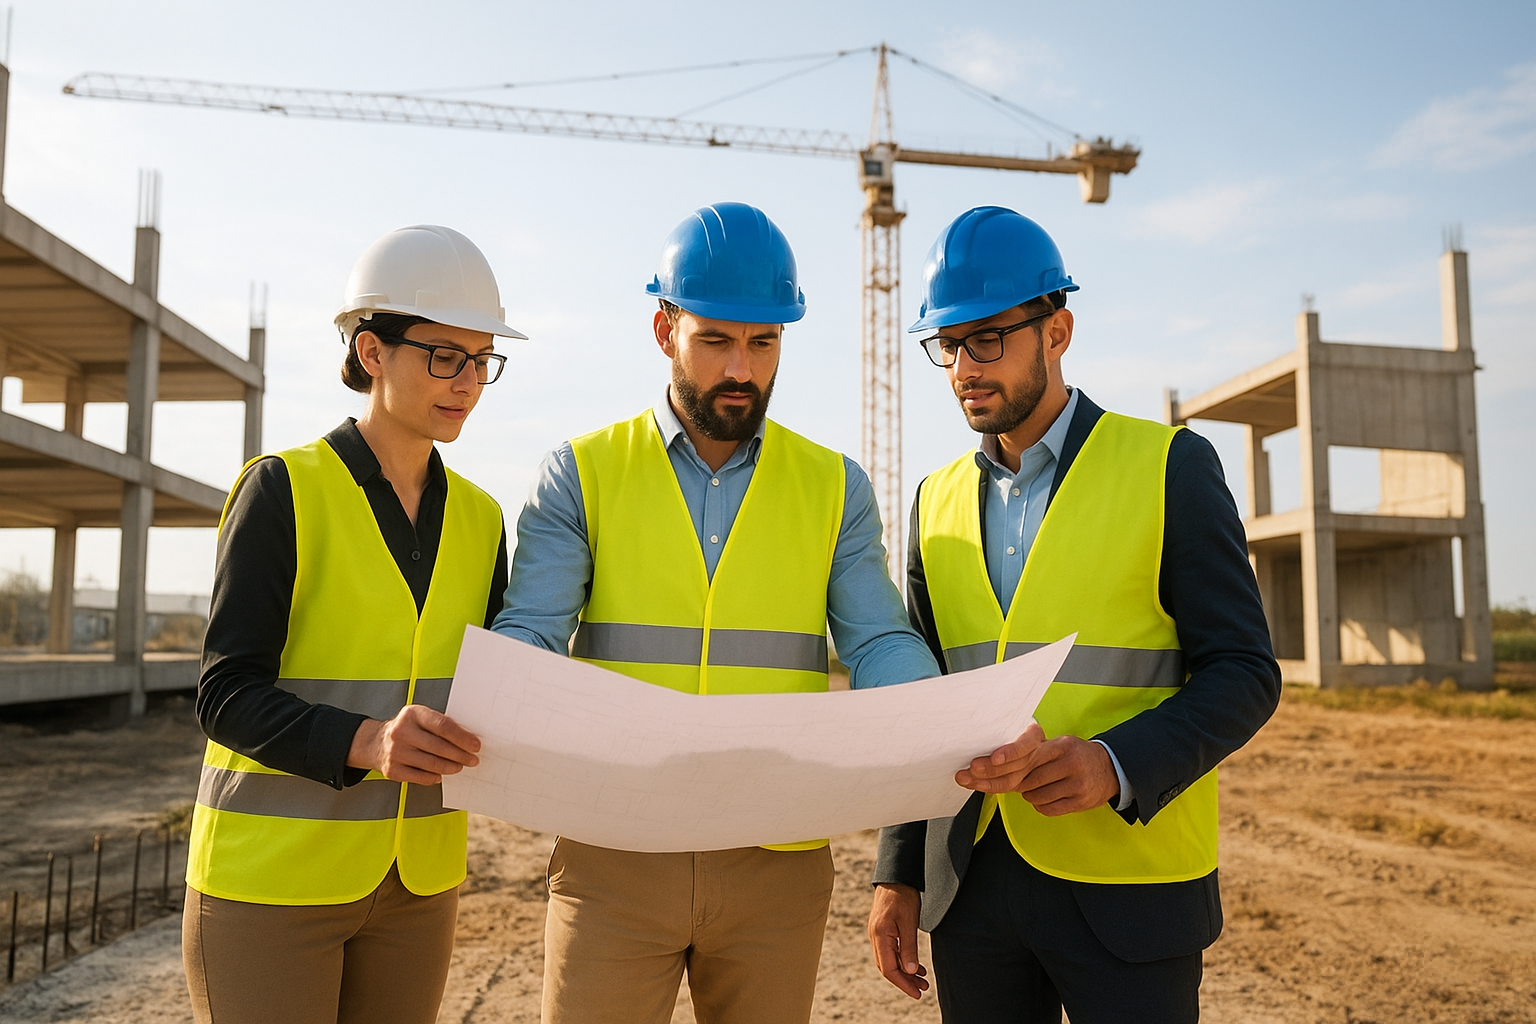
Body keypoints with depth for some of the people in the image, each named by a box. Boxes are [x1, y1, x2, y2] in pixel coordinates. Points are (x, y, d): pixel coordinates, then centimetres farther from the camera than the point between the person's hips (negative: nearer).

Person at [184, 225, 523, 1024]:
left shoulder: (478, 519, 5)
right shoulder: (283, 491, -9)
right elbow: (227, 696, -13)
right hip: (273, 874, -4)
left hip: (417, 880, 5)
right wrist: (366, 741, -30)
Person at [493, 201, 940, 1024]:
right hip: (616, 854, -1)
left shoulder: (834, 488, 5)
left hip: (777, 859, 2)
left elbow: (879, 643, -1)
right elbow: (528, 638, -6)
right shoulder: (582, 475, 1)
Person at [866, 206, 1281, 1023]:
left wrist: (1116, 765, -24)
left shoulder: (1169, 466, -6)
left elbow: (1244, 673, -7)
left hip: (1127, 887, -3)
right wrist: (898, 873, 6)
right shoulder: (939, 500, 7)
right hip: (972, 885, 4)